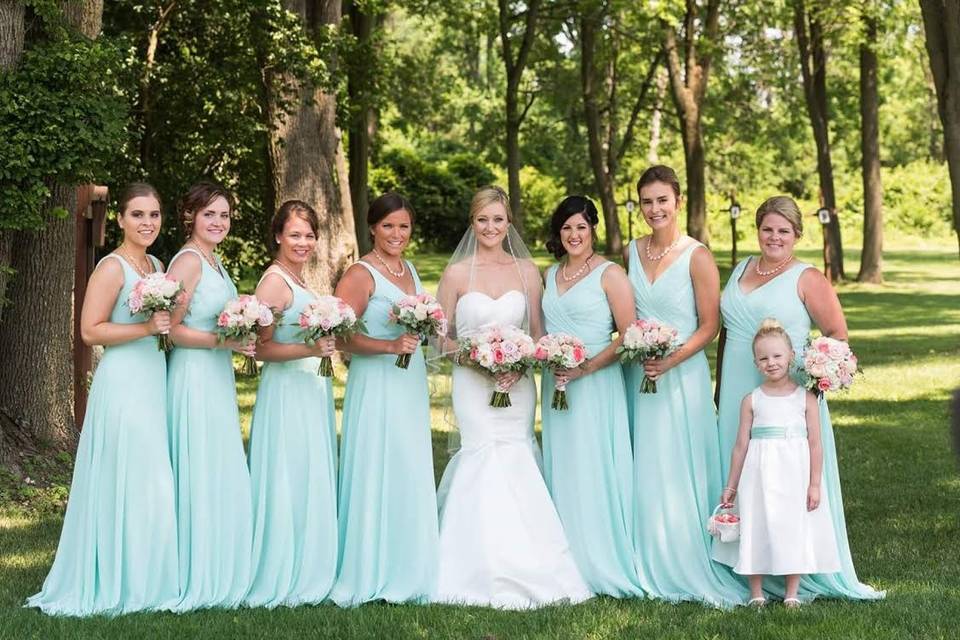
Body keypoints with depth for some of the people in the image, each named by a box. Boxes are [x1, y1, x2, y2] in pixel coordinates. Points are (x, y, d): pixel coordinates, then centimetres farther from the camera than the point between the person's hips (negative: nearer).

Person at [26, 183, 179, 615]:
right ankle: (117, 584, 5)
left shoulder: (157, 266, 14)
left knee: (152, 481, 10)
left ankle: (145, 578, 19)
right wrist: (146, 328, -21)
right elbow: (90, 331, -16)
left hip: (155, 379, 8)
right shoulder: (112, 267, -10)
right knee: (127, 481, -4)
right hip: (123, 382, -8)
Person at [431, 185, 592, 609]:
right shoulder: (457, 273, 1)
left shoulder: (526, 271, 7)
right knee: (486, 460, -8)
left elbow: (538, 334, 8)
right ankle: (494, 576, 0)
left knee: (515, 461, -1)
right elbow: (442, 339, 3)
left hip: (517, 384, 2)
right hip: (472, 384, -2)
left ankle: (525, 570, 9)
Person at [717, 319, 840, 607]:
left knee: (794, 530, 4)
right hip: (760, 475, 1)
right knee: (757, 529, 3)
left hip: (794, 476, -1)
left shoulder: (806, 398, 1)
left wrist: (815, 484, -4)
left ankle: (791, 594, 14)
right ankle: (756, 593, 12)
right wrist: (731, 486, 8)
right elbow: (741, 445, 6)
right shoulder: (751, 400, 3)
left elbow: (815, 444, 0)